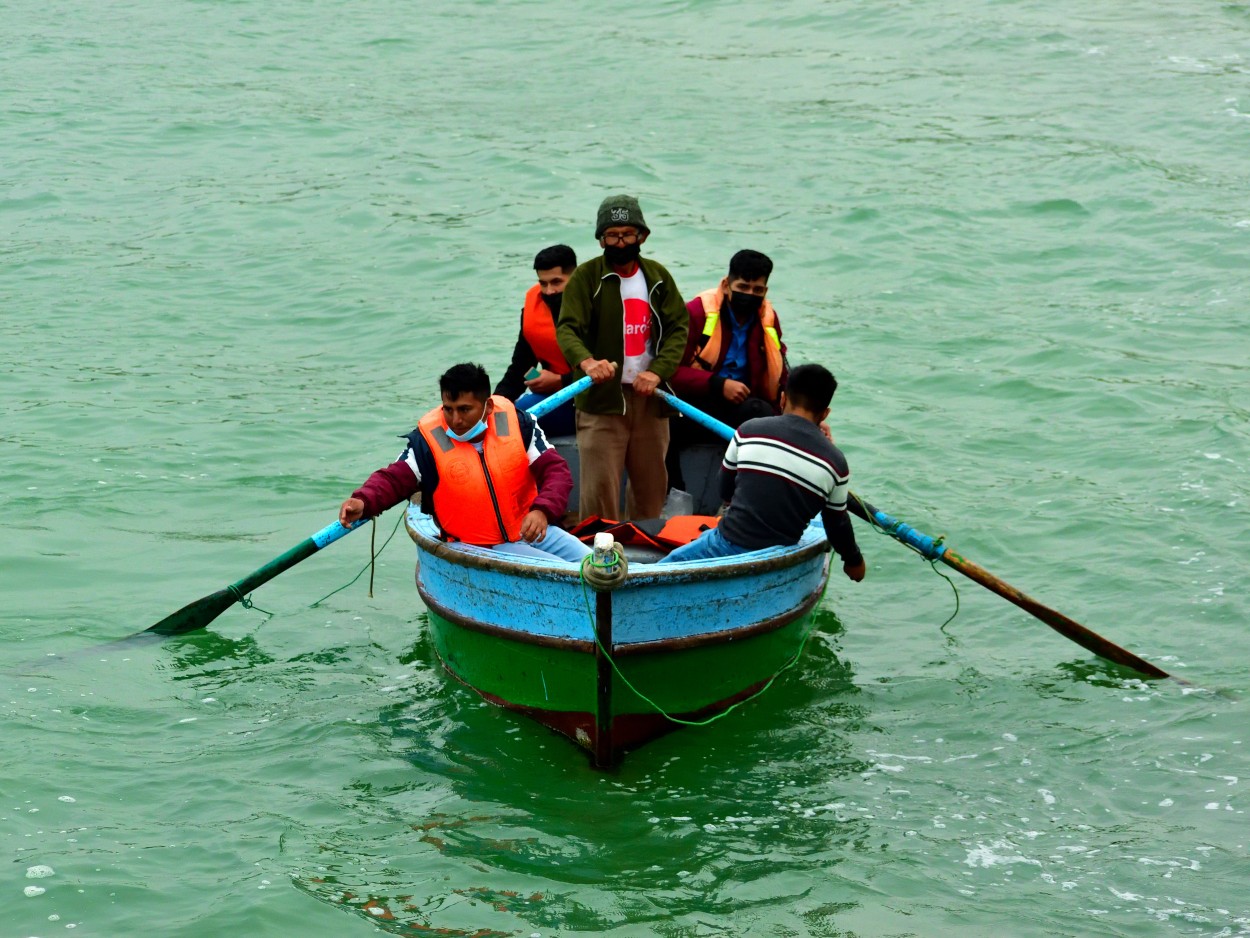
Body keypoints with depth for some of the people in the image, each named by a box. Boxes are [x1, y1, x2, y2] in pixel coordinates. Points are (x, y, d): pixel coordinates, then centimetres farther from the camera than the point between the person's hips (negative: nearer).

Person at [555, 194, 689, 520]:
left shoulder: (658, 277, 9)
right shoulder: (586, 277, -4)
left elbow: (678, 328, 4)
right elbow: (568, 328, -15)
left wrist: (658, 371, -14)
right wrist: (586, 361, -36)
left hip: (649, 396, 4)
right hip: (601, 397, -4)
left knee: (652, 485, 12)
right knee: (599, 487, -11)